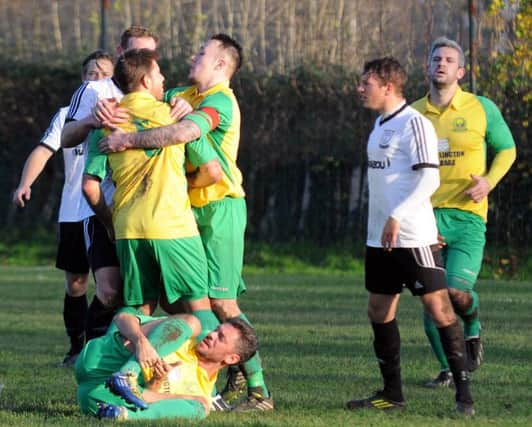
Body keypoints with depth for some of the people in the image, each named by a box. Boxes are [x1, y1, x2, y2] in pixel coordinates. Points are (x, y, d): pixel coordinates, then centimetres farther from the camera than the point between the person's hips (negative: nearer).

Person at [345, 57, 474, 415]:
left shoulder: (413, 124, -12)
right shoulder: (381, 124, 15)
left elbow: (430, 178, -19)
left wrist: (397, 217, -26)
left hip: (413, 236, -10)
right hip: (380, 238, 10)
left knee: (438, 307, -8)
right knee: (379, 311, 9)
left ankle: (464, 392, -5)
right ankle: (392, 394, 17)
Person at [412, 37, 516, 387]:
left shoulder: (482, 109, 3)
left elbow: (506, 148, 14)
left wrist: (489, 180, -4)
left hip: (466, 217, -2)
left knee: (457, 292, -18)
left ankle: (473, 328, 17)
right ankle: (449, 368, 18)